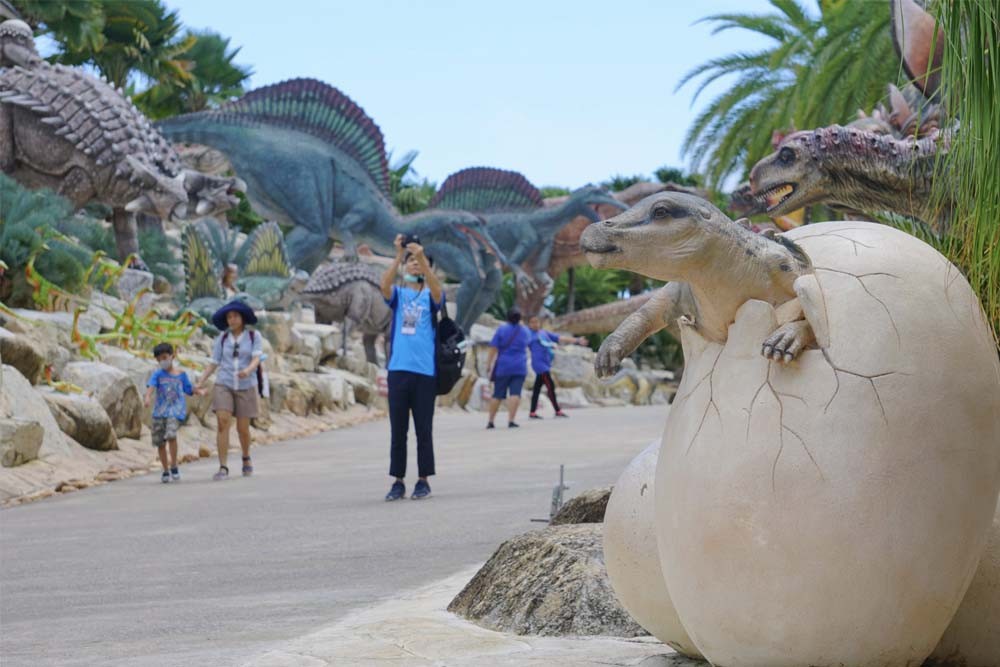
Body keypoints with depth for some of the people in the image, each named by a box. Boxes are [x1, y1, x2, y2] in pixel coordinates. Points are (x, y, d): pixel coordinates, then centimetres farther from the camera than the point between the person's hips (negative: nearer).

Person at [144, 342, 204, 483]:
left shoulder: (181, 375, 8)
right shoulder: (158, 374, 3)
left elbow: (189, 390, 17)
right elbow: (151, 385, -15)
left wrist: (199, 391, -2)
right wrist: (148, 397, -34)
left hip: (176, 410, -2)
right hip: (160, 411, 2)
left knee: (171, 434, -26)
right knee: (159, 442, 4)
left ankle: (174, 467, -12)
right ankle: (165, 471, 22)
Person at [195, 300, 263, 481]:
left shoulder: (254, 336, -3)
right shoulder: (222, 338, 4)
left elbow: (256, 360, -15)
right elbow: (214, 363, 7)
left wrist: (248, 371, -36)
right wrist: (201, 382, -4)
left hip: (246, 388, -1)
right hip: (224, 386, 1)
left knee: (243, 429, 2)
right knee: (223, 423, -17)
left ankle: (246, 457, 34)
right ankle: (223, 468, -17)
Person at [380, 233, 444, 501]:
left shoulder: (430, 296, 7)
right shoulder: (398, 294, 10)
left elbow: (437, 290, -17)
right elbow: (384, 286, -13)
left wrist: (422, 258, -31)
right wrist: (398, 256, -26)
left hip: (425, 371, -1)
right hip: (398, 369, 1)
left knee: (424, 430, 2)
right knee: (398, 431, 3)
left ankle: (423, 481, 8)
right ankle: (398, 482, 8)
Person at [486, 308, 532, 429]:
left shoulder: (502, 329, -2)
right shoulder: (525, 331, 8)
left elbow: (494, 348, -7)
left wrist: (489, 363, -2)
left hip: (503, 367, 0)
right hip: (519, 367, 0)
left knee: (497, 394, 7)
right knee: (515, 393, -8)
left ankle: (490, 421, 11)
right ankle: (511, 420, -20)